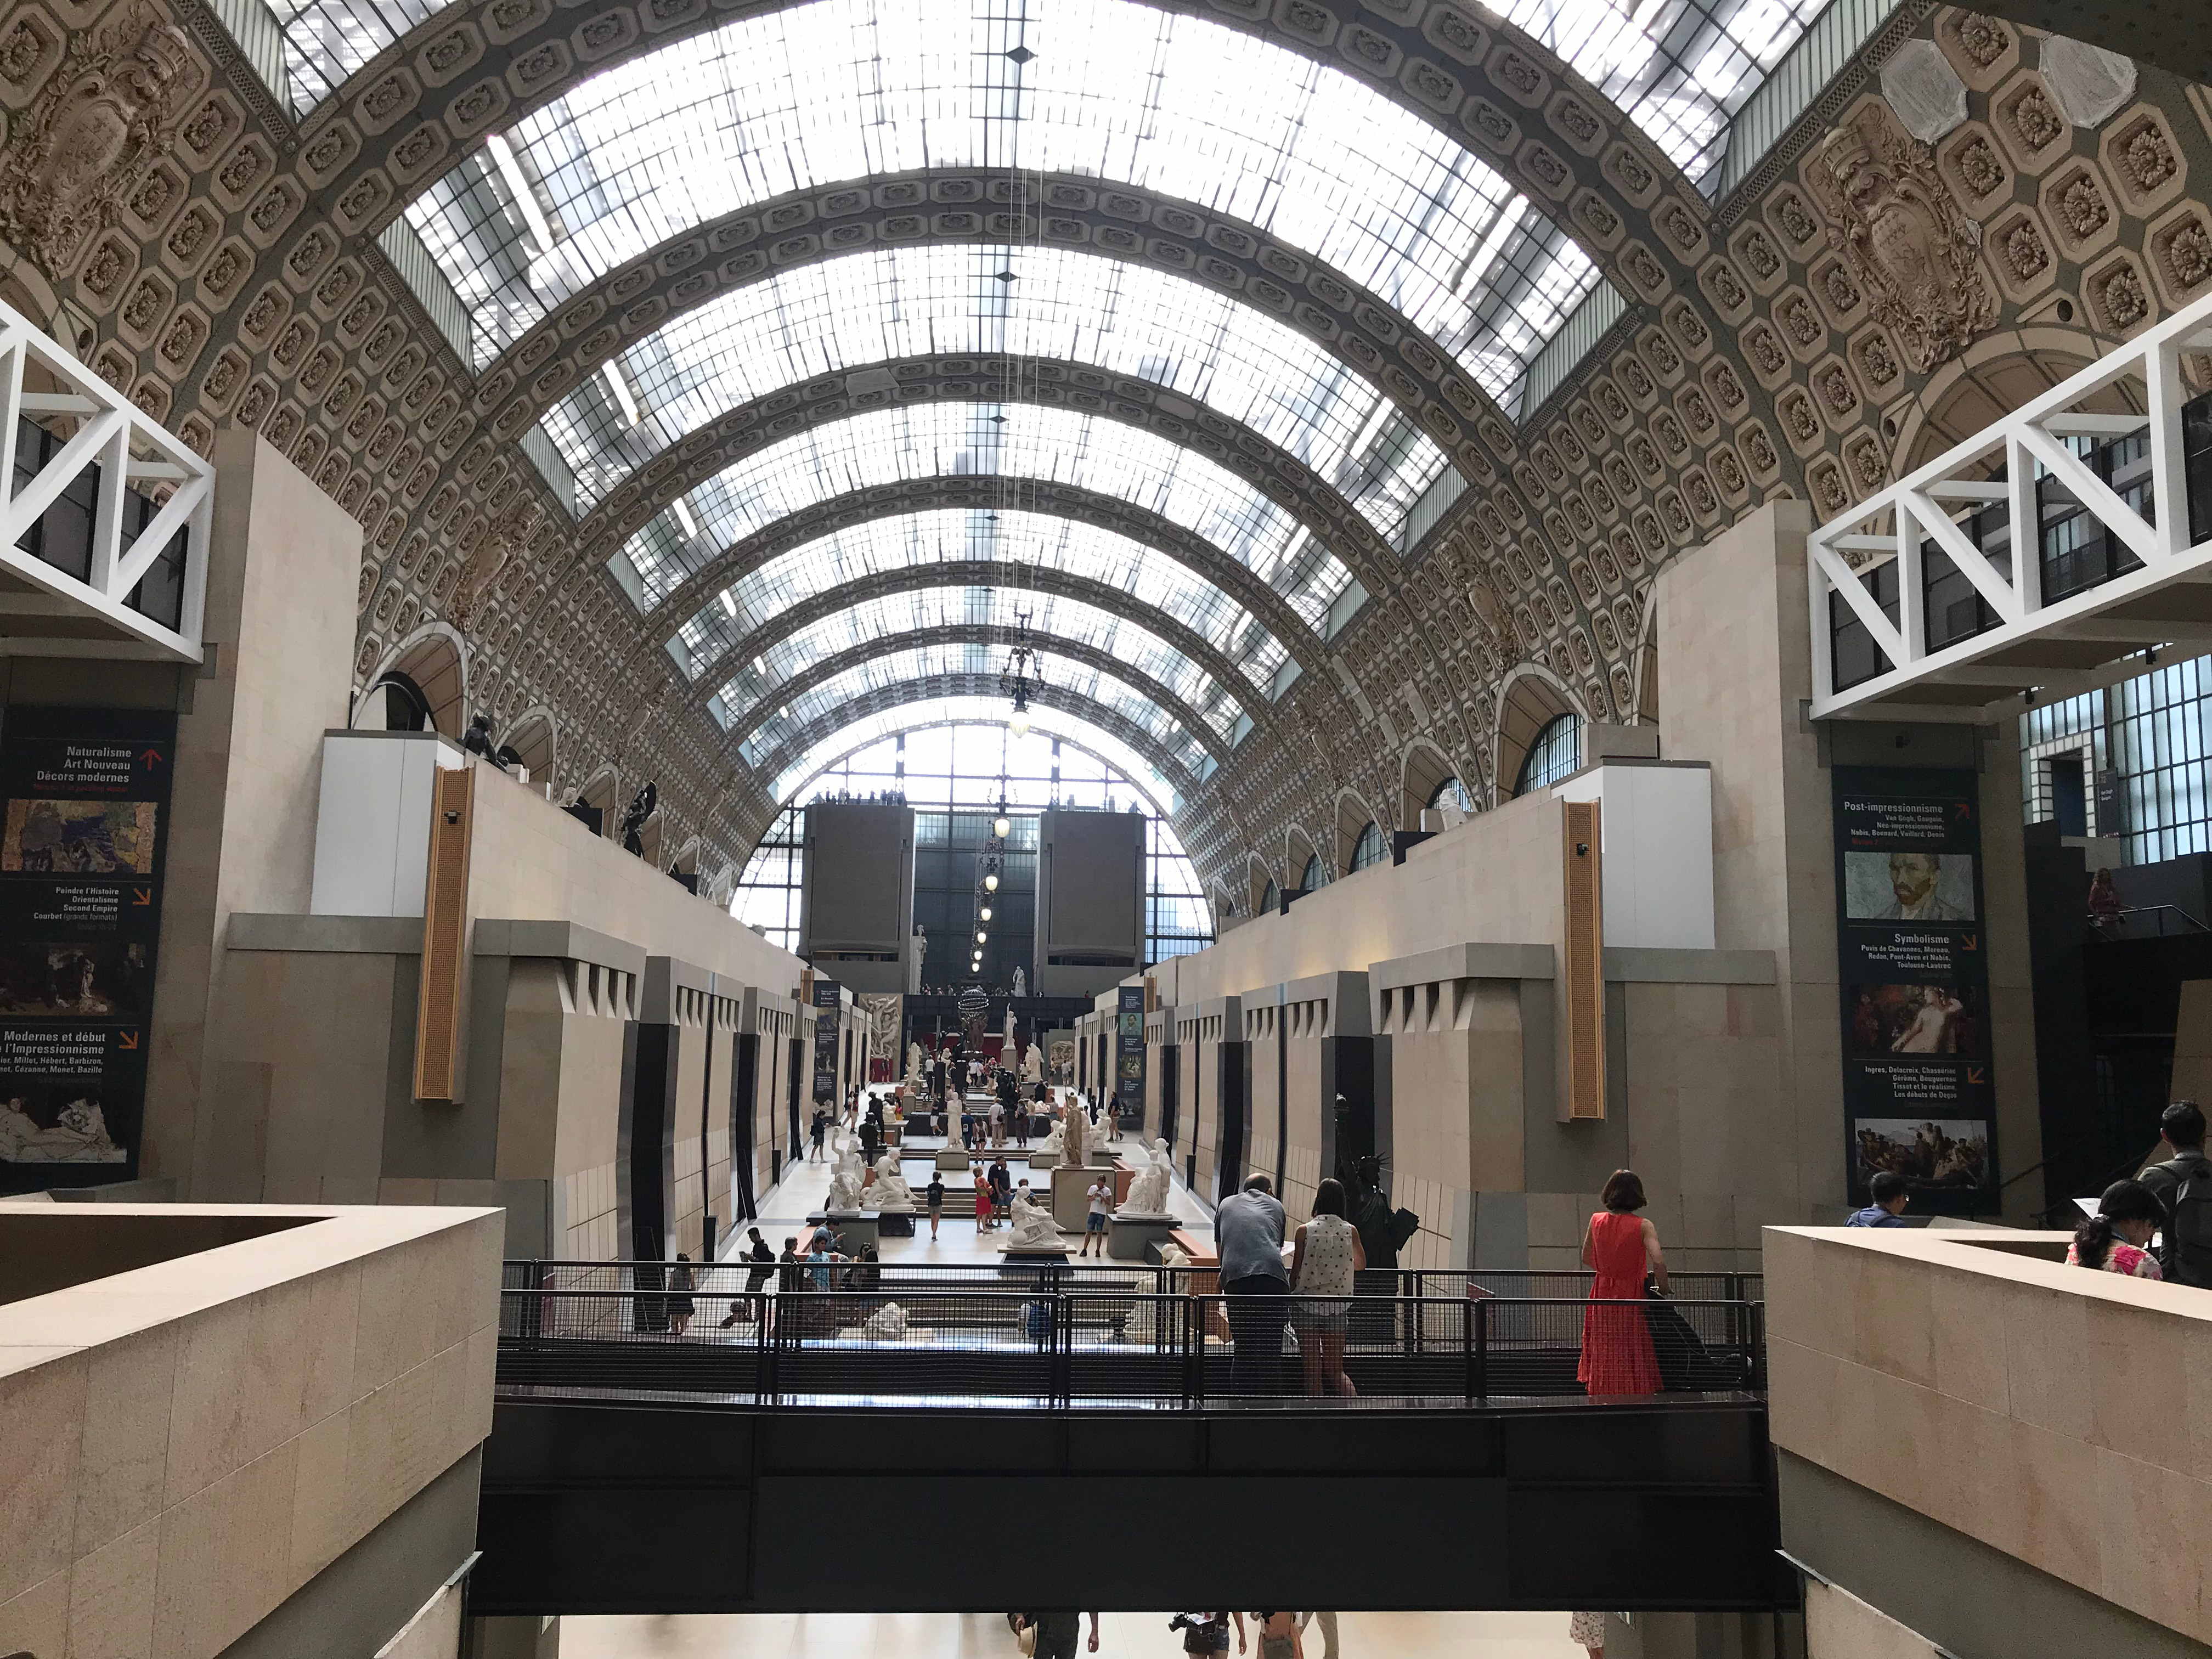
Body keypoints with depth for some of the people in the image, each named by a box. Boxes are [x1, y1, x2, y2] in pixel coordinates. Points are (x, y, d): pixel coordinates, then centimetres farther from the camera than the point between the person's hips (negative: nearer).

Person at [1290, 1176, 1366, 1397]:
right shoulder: (1350, 1231, -3)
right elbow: (1361, 1264, 14)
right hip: (1338, 1306, 2)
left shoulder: (1305, 1231, -9)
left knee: (1312, 1370, 7)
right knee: (1335, 1370, 11)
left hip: (1307, 1304, -2)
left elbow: (1295, 1273, -5)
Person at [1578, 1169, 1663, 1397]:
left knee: (1604, 1359, 13)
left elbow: (1586, 1259, 11)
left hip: (1602, 1299, 3)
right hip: (1631, 1299, -3)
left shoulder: (1596, 1220, 0)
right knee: (1632, 1359, 7)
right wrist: (1663, 1291, -7)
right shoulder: (1643, 1226, -10)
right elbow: (1658, 1262, -21)